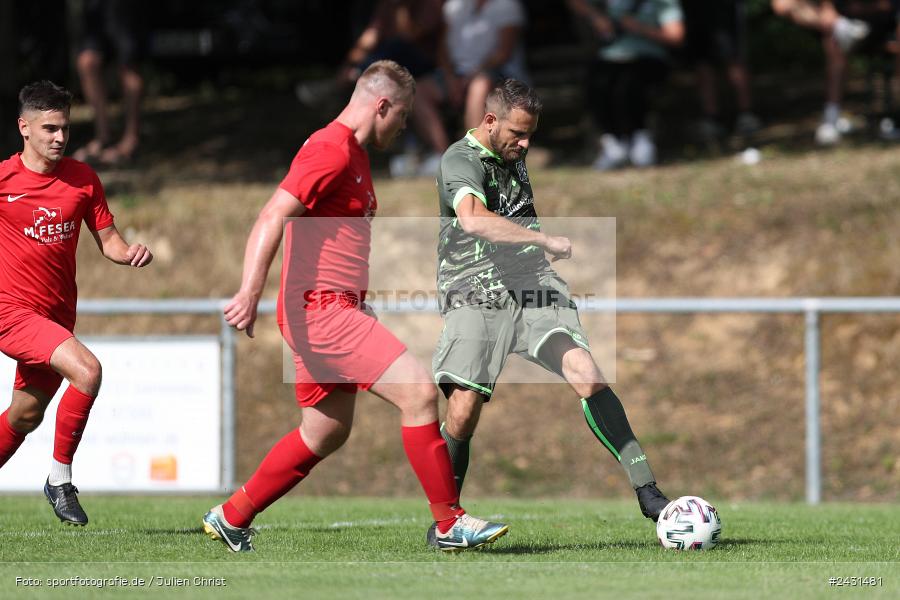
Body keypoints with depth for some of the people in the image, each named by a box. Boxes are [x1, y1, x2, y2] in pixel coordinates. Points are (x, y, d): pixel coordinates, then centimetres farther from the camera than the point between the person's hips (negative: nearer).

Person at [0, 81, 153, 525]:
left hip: (57, 316, 6)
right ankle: (60, 479, -13)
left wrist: (129, 252, -13)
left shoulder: (82, 179, 4)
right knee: (87, 370, -26)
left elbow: (108, 240, 7)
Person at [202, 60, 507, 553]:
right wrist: (249, 293, -33)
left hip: (336, 309, 11)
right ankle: (451, 524, -12)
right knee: (418, 391, -16)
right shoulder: (330, 151, -13)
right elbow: (272, 218, -23)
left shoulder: (352, 155, 19)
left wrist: (360, 306, 32)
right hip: (320, 310, -11)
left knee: (327, 433, 16)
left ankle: (231, 518, 24)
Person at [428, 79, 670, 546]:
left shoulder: (512, 156, 18)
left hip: (533, 288, 5)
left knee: (586, 376, -17)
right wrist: (546, 240, -27)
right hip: (477, 297, -5)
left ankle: (647, 492, -17)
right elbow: (473, 219, -30)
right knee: (462, 412, -14)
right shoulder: (460, 160, -9)